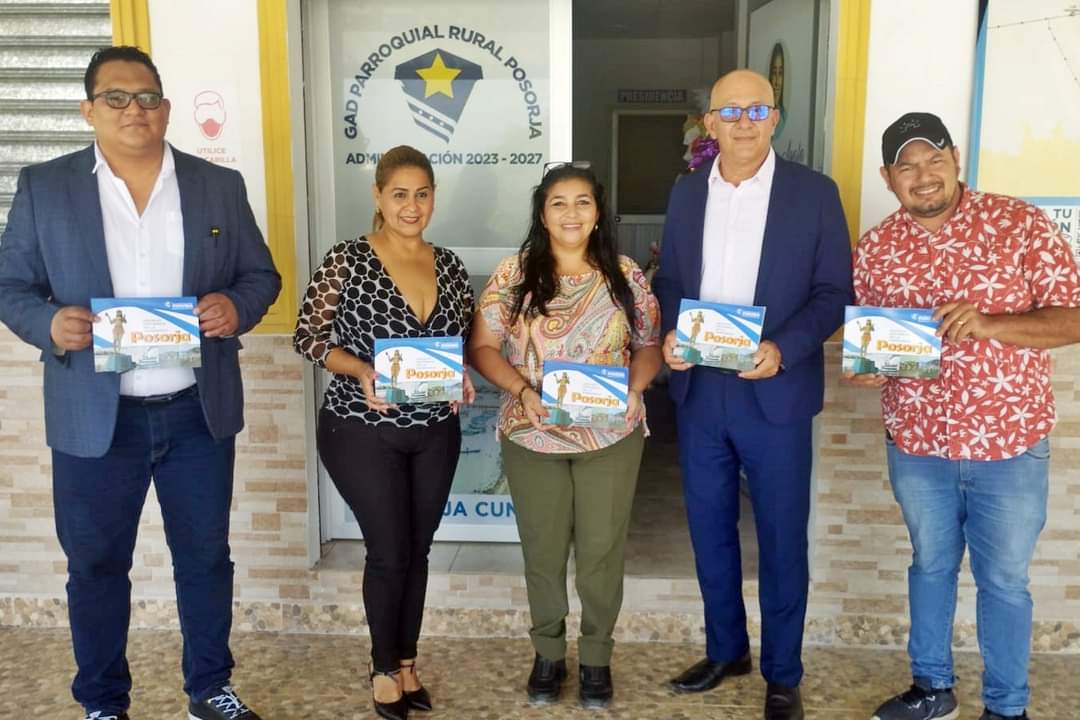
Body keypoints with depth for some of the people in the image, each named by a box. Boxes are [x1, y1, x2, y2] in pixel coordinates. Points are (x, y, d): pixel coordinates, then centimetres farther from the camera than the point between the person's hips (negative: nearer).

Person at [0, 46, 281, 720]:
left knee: (206, 557, 12)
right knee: (95, 564, 12)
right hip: (95, 418, -1)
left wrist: (236, 306, -15)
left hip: (198, 412, 1)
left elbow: (261, 274, 7)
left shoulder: (220, 185, 4)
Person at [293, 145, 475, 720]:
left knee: (417, 550, 14)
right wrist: (360, 370, -23)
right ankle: (384, 668, 26)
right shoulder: (346, 261, -11)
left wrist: (462, 376, -8)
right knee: (389, 553, 3)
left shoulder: (449, 266, 3)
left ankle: (407, 660, 34)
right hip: (364, 432, -4)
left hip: (436, 432, 4)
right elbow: (307, 337, -8)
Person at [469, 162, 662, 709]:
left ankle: (596, 657, 28)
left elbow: (648, 346, 5)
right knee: (543, 550, 13)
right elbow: (483, 346, -4)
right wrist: (523, 390, -19)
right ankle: (548, 653, 32)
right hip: (532, 437, 0)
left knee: (601, 549, 9)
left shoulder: (625, 275, 1)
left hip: (610, 437, 1)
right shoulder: (514, 274, -3)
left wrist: (634, 388, -14)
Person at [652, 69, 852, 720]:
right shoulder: (687, 193, 8)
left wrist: (783, 349, -19)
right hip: (699, 390, 4)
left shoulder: (815, 192, -3)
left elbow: (835, 292, -4)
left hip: (775, 394, -3)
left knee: (782, 539, 7)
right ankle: (725, 649, 35)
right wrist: (670, 333, -7)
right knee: (709, 530, 14)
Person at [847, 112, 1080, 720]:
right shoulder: (874, 249, -1)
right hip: (916, 445, 3)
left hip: (1010, 446, -2)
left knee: (1004, 581, 12)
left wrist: (988, 324, -27)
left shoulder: (1021, 225, -10)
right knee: (931, 565, 19)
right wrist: (865, 367, -15)